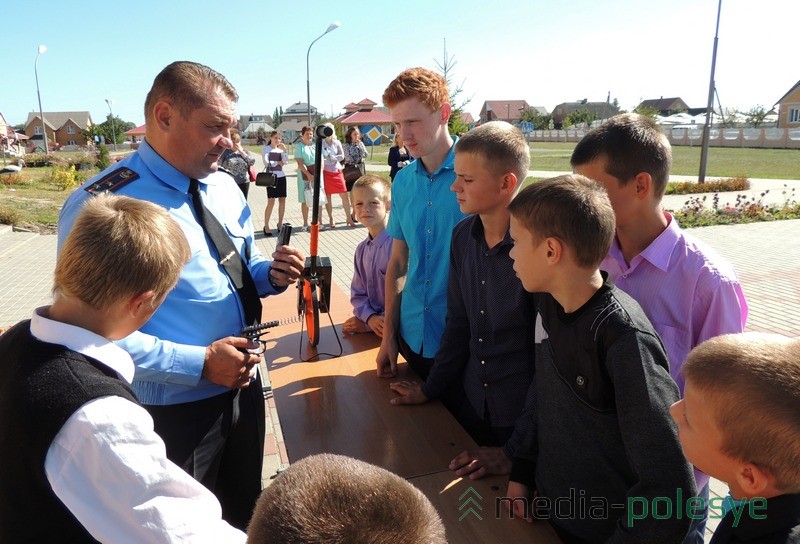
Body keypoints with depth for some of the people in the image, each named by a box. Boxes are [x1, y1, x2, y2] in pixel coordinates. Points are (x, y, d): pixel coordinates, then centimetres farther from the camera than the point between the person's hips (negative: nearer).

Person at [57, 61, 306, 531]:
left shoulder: (225, 187, 3)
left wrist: (270, 273, -8)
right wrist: (200, 363, -26)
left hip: (244, 386, 7)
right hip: (172, 410, -6)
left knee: (246, 514, 27)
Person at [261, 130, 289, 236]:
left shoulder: (280, 149, 13)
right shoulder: (266, 148, 0)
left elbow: (286, 161, -1)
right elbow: (266, 162, -11)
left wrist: (284, 150, -10)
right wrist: (278, 163, -3)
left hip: (281, 176, 5)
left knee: (282, 200, 4)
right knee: (271, 202, -8)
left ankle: (280, 224, 15)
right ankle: (266, 226, -1)